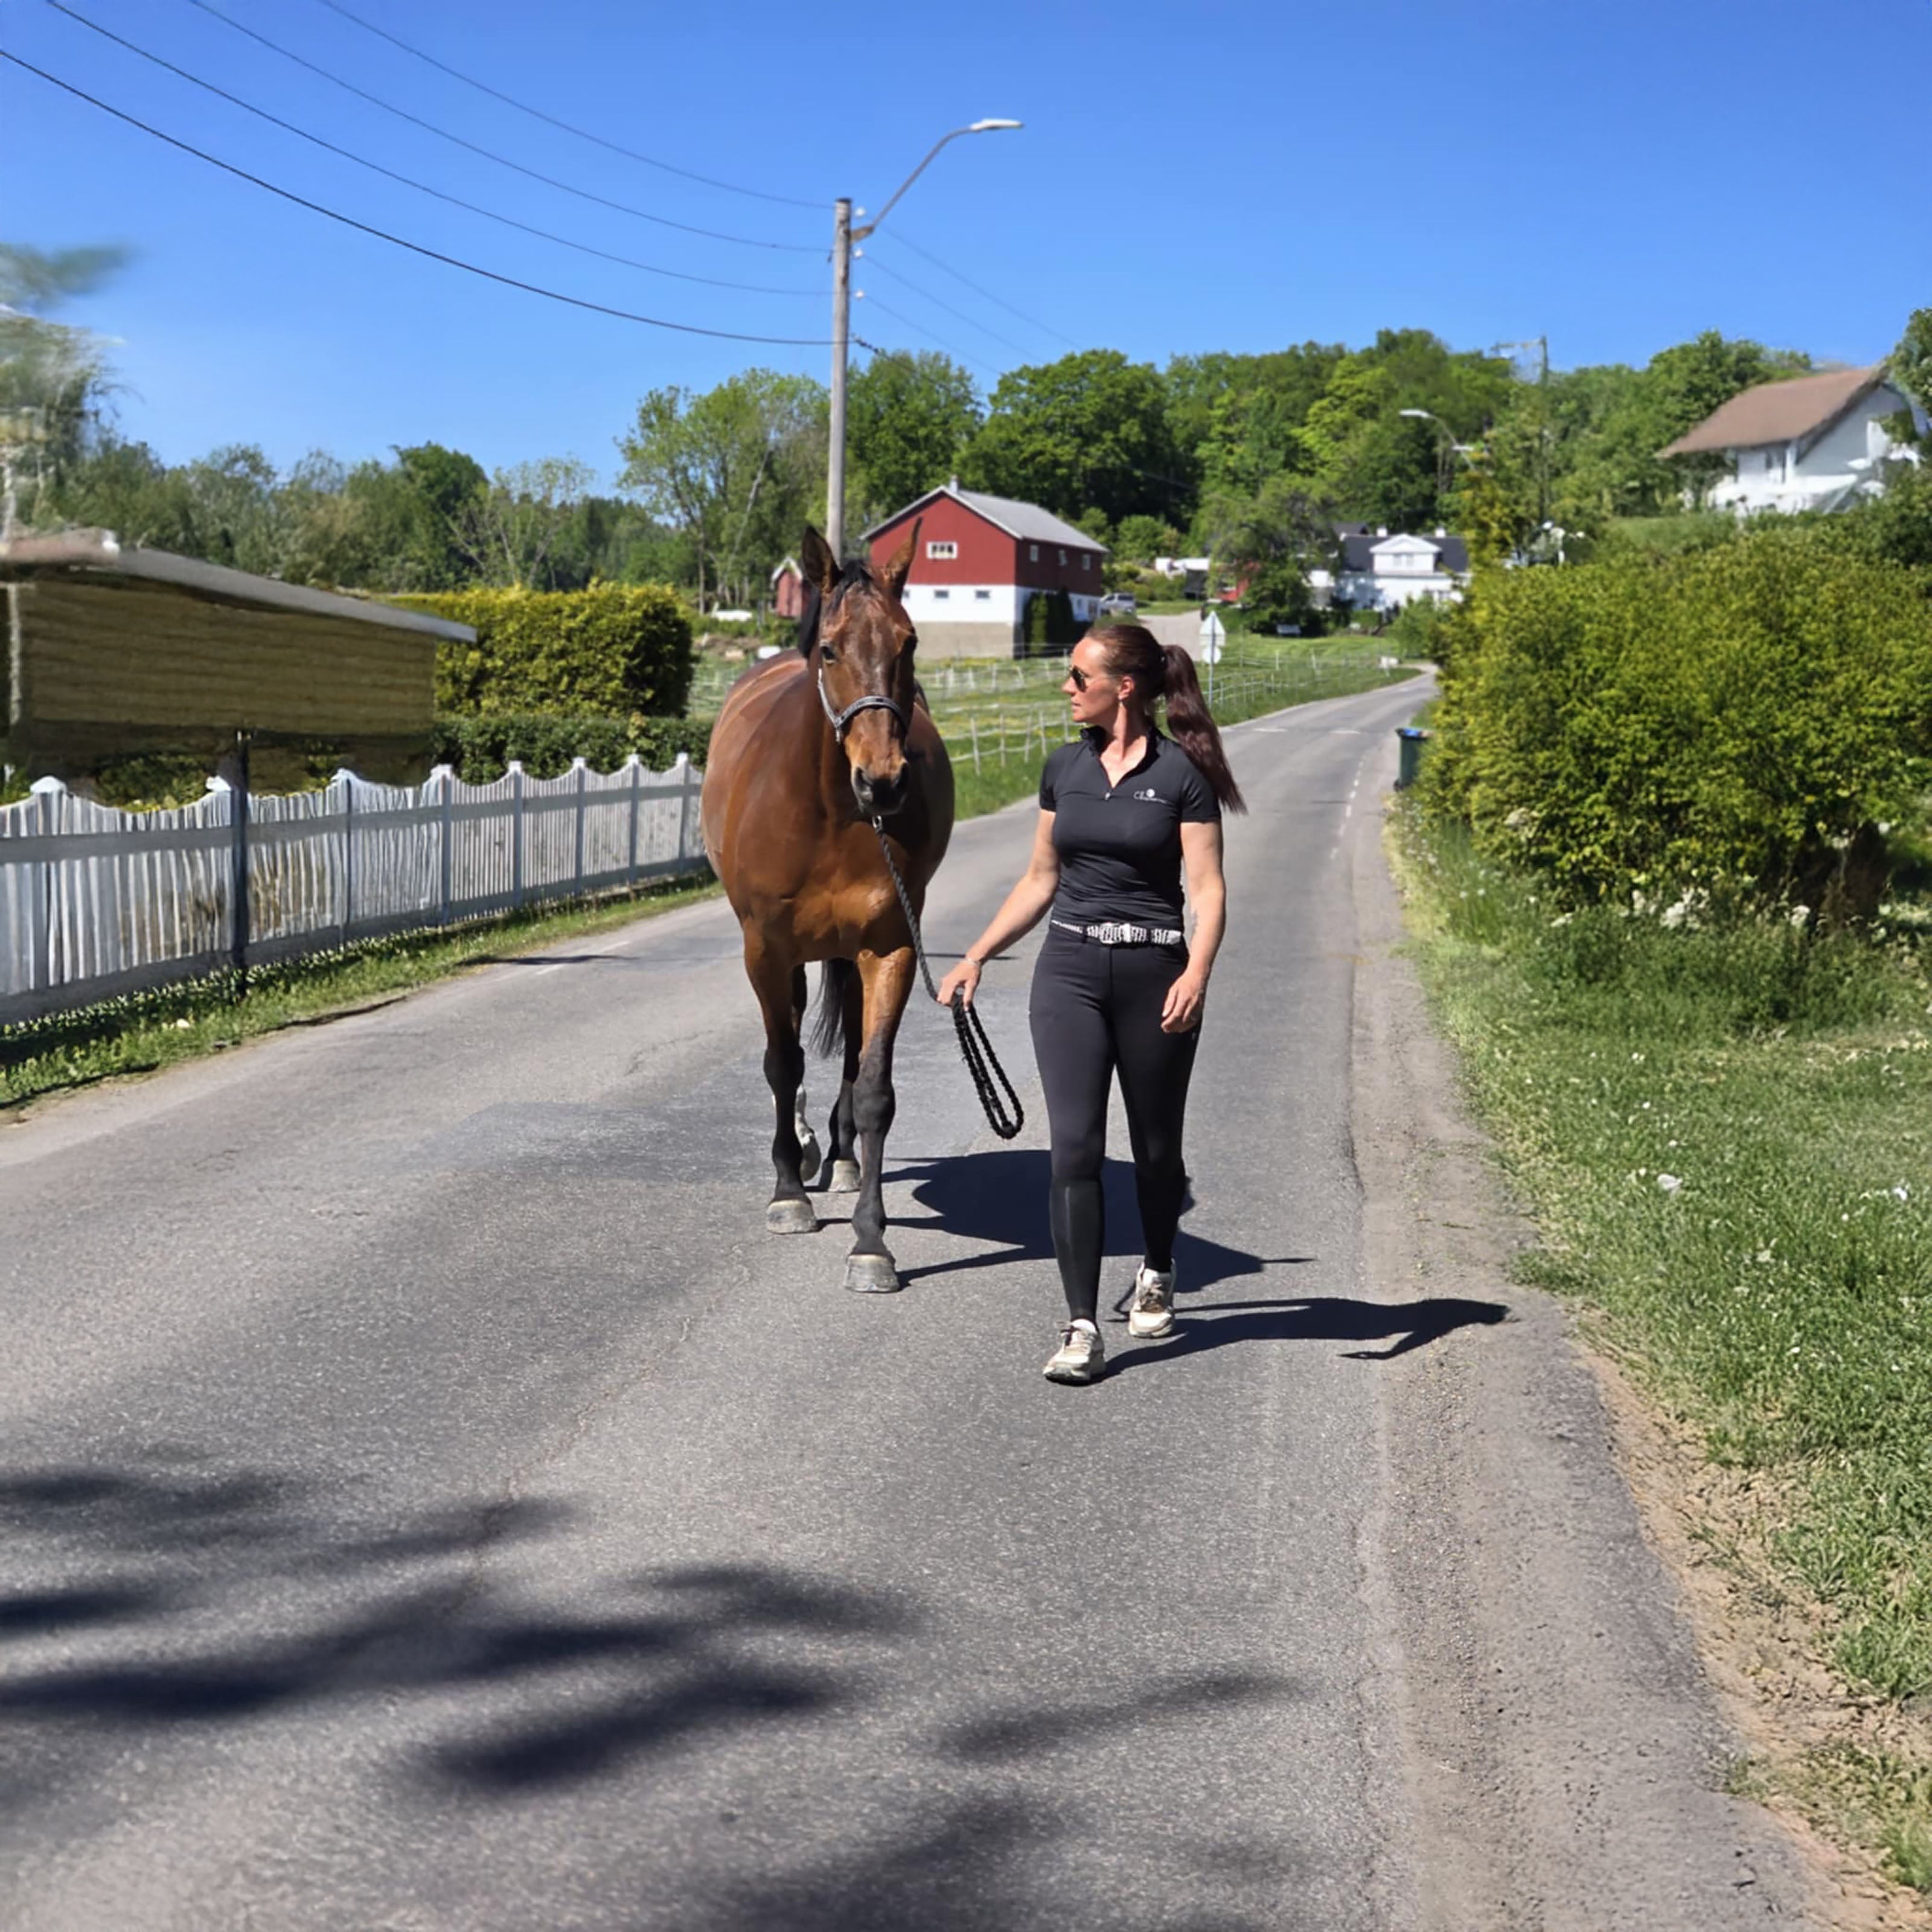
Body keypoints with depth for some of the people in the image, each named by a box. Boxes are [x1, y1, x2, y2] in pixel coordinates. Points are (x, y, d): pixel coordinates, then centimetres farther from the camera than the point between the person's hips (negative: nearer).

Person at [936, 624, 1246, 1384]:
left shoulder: (1182, 773, -5)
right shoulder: (1064, 768, 9)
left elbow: (1208, 890, -9)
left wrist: (1197, 972, -25)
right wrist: (977, 956, 12)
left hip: (1153, 972, -3)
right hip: (1069, 970, 3)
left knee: (1156, 1147, 11)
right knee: (1075, 1147, -7)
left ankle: (1156, 1275, 39)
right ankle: (1081, 1329, -5)